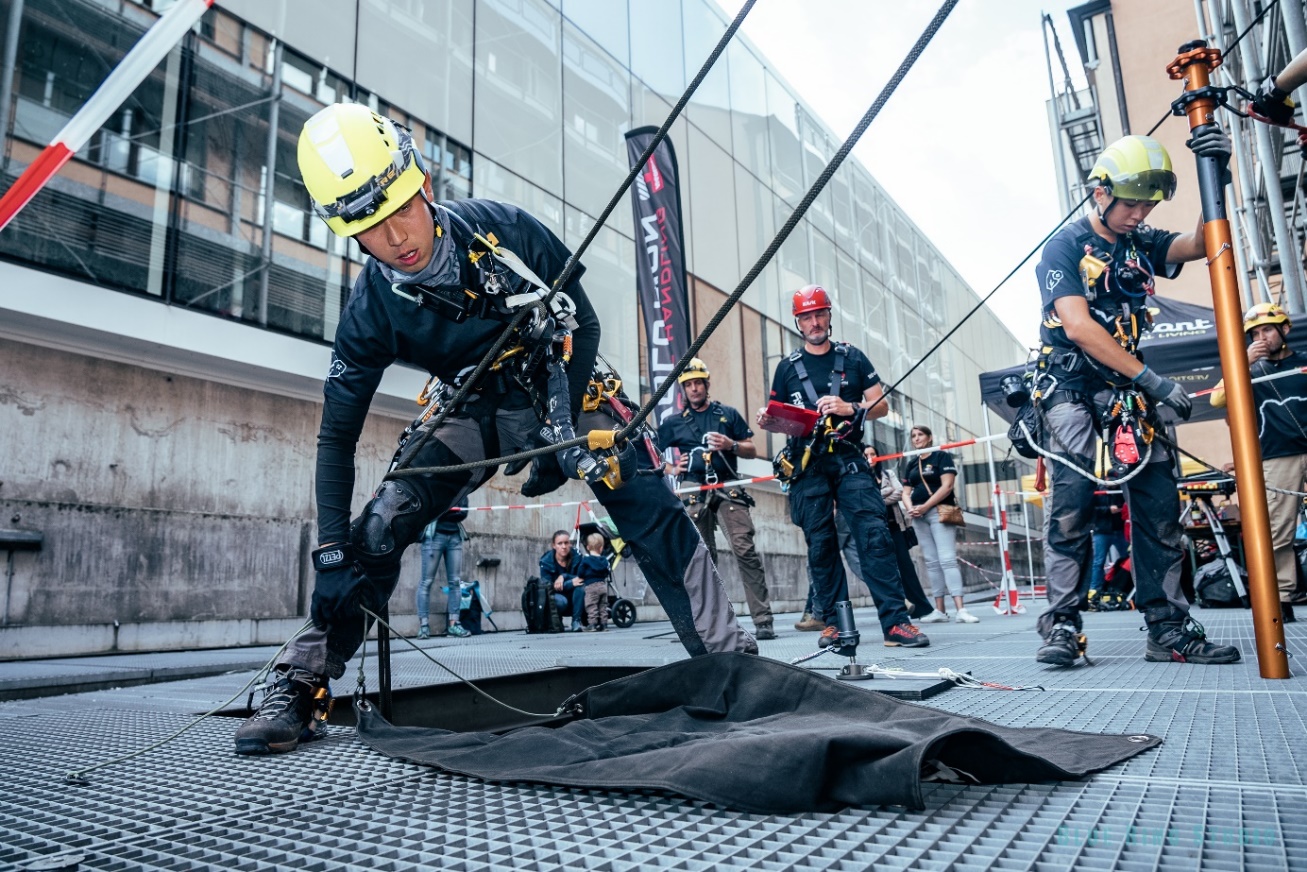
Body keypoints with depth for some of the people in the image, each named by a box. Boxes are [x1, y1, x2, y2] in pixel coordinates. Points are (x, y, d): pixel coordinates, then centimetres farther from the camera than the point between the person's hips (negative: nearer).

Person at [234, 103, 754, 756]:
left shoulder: (501, 229, -23)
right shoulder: (370, 315, -18)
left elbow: (582, 321, -11)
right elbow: (337, 437, -11)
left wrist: (563, 430, -18)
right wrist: (331, 553, -18)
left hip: (560, 389, -1)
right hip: (472, 411, 1)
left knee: (650, 511, -17)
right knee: (378, 530, -14)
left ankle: (727, 654, -6)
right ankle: (300, 686, 0)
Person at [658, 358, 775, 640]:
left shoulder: (728, 414, 14)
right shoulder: (673, 422, 15)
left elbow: (752, 450, 14)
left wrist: (731, 445, -6)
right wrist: (671, 469, 3)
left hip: (728, 490, -1)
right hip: (695, 495, 2)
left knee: (745, 550, -14)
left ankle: (763, 621, -14)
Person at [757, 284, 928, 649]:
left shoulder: (853, 358, 12)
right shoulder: (787, 367, 14)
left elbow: (881, 406, 8)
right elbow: (778, 419, 17)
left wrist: (849, 408, -12)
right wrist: (766, 421, -7)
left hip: (849, 460, -1)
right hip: (808, 466, 1)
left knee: (875, 535, -12)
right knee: (820, 546, 0)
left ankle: (895, 622, -12)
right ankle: (830, 623, 9)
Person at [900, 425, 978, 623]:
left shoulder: (942, 456, 1)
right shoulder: (911, 464, 17)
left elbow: (947, 486, -9)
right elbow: (906, 492, 15)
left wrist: (925, 506, -15)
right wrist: (910, 508, -7)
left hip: (939, 511, -6)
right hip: (918, 516, 6)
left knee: (947, 560, -15)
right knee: (931, 562, 4)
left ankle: (960, 610, -20)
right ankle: (940, 610, 6)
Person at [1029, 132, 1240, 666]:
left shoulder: (1142, 244, 15)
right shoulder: (1065, 246, -4)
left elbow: (1202, 244, -3)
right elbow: (1078, 326, -15)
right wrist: (1153, 380, -19)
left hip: (1126, 388, 6)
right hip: (1071, 386, -6)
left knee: (1159, 500, 0)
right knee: (1073, 496, -19)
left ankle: (1169, 630, 5)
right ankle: (1062, 625, -15)